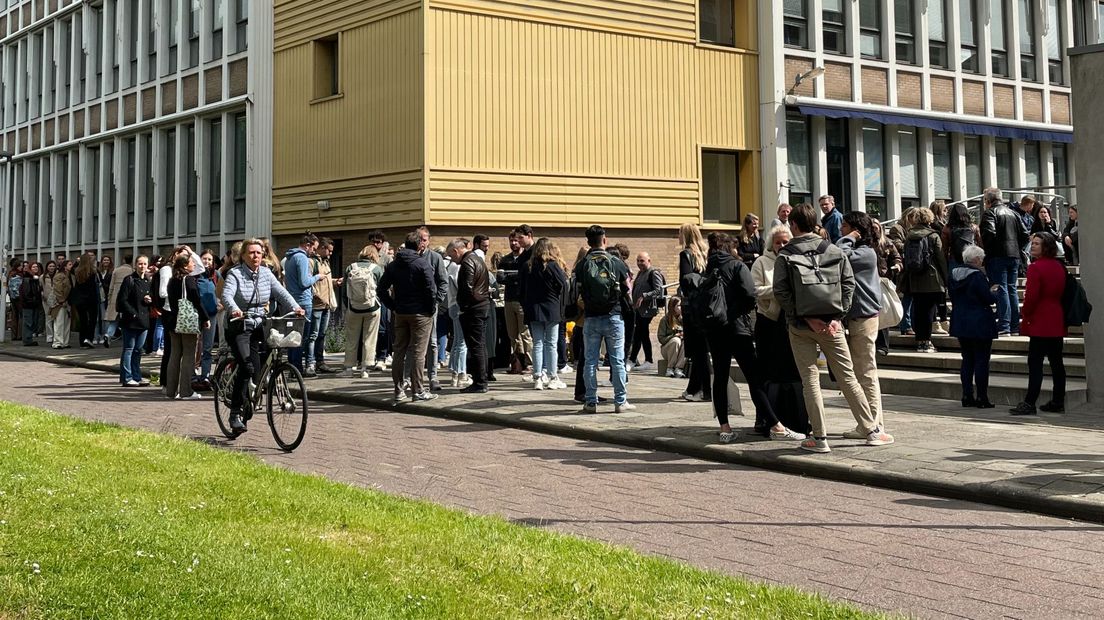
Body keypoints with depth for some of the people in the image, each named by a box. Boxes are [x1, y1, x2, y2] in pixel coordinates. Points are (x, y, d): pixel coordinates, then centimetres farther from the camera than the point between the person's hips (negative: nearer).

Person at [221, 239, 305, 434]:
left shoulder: (266, 273, 8)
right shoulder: (235, 273, -6)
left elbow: (280, 292, -2)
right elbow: (227, 294, -22)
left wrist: (295, 307, -20)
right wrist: (234, 309, -44)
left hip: (259, 326, 5)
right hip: (239, 326, -5)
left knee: (256, 372, 1)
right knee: (247, 367, -19)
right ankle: (235, 413, -11)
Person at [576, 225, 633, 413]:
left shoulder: (582, 265, -3)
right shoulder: (615, 262, -3)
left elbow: (578, 293, 0)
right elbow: (627, 287, 7)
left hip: (591, 318, 1)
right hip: (614, 317, 0)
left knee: (590, 361, 7)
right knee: (617, 360, 5)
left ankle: (591, 402, 7)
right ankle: (620, 402, 6)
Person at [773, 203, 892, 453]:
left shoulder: (785, 256, -4)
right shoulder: (834, 251, 5)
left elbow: (781, 292, -11)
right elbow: (849, 283, 0)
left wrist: (805, 319, -9)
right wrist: (838, 316, -3)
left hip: (800, 326, -2)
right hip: (831, 323, 2)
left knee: (810, 380, 3)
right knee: (847, 377, 9)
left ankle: (819, 437, 3)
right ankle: (872, 431, 13)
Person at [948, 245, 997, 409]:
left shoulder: (954, 274, 5)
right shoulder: (978, 276, -17)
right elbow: (989, 299, -17)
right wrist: (994, 292, 7)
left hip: (960, 322, 7)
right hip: (980, 325, -7)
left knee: (967, 359, 12)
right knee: (981, 360, 0)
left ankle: (967, 396, 12)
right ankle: (982, 398, 1)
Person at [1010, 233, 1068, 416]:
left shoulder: (1036, 267, -13)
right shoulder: (1059, 267, 12)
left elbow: (1031, 296, -18)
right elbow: (1061, 293, 17)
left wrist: (1025, 318, -6)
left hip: (1040, 323, -8)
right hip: (1057, 323, 8)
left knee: (1035, 363, -8)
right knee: (1056, 362, 11)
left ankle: (1029, 403, -9)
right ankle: (1058, 402, 16)